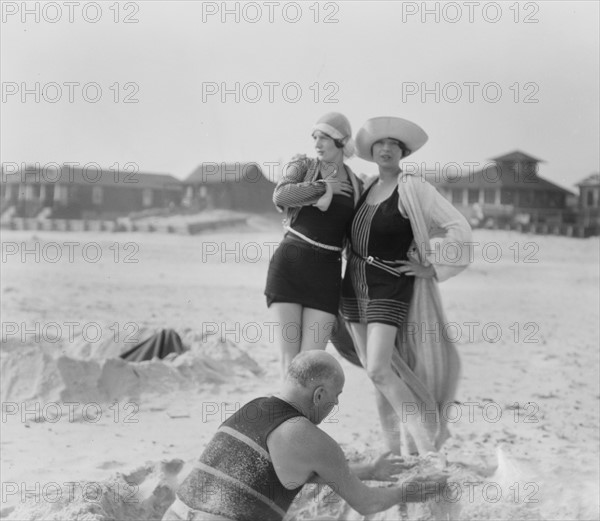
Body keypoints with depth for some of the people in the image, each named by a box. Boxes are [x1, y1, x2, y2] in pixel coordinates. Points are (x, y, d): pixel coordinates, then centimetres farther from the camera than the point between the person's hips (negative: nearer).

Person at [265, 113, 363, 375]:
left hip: (326, 274, 1)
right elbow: (280, 197, -14)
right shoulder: (302, 167, 7)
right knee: (289, 354, -5)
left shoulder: (357, 187, 13)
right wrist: (325, 186, -8)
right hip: (288, 265, -1)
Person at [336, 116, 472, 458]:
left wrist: (432, 268, -12)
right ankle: (400, 449, 15)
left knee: (379, 368, -18)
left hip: (391, 288, -7)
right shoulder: (366, 188, 11)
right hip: (355, 288, 7)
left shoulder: (413, 188, -9)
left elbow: (460, 229, -13)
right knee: (375, 371, 7)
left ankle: (428, 445, -8)